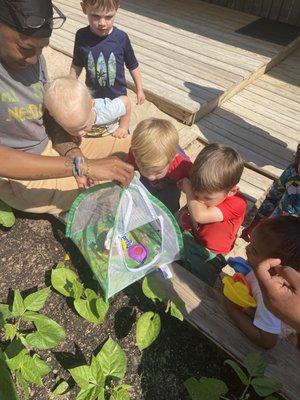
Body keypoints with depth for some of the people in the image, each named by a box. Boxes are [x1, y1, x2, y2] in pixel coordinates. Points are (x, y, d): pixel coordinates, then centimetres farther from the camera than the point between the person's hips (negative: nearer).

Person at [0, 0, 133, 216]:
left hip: (52, 149, 7)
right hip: (19, 176, -7)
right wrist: (82, 165, -43)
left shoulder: (33, 58, -4)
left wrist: (72, 152, -16)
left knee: (131, 146, 4)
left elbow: (50, 115, 3)